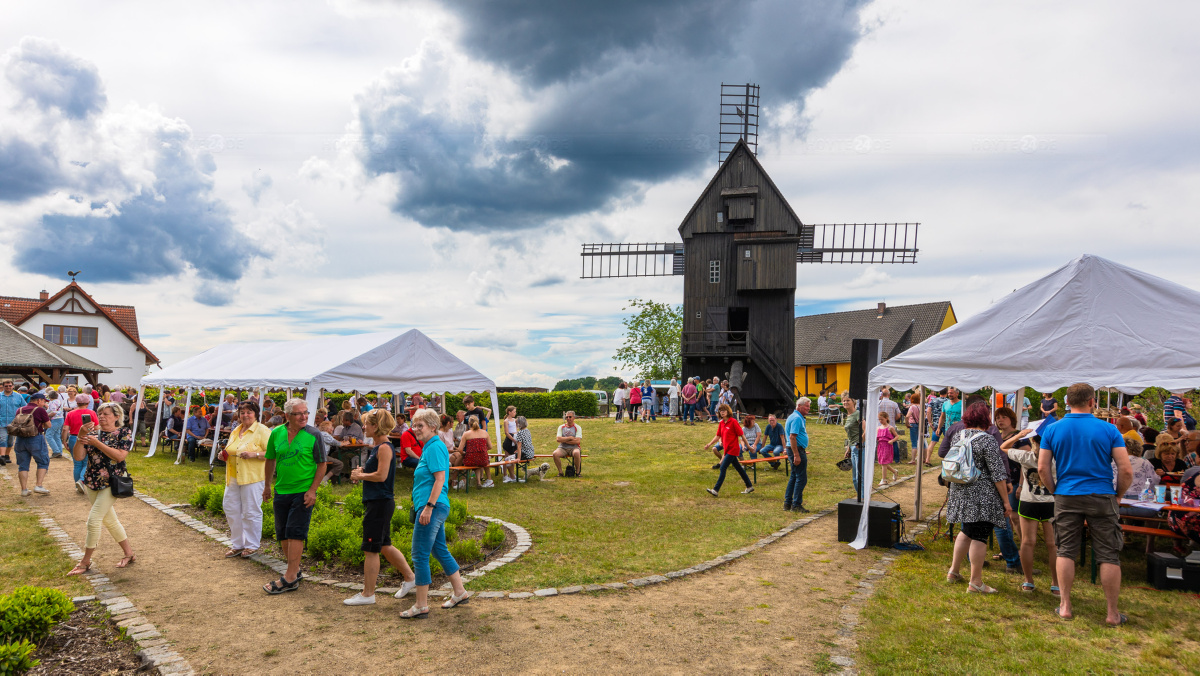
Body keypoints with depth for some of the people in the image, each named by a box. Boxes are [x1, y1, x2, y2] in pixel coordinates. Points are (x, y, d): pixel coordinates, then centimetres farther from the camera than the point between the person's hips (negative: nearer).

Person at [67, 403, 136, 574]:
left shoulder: (124, 433, -5)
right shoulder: (93, 433, 8)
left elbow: (119, 456, -18)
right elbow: (78, 457, -1)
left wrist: (97, 443, -20)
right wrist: (80, 437, -15)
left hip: (112, 483, -6)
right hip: (92, 482, 6)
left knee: (94, 519, -12)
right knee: (110, 521, 12)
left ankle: (85, 562, 0)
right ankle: (129, 554, 24)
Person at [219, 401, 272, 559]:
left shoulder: (262, 431, -7)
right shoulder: (235, 431, 15)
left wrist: (254, 454, -24)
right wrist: (224, 454, 7)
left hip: (252, 478, -7)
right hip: (233, 477, 7)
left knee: (251, 512, -1)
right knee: (231, 509, 10)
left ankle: (252, 545, 13)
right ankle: (237, 544, 24)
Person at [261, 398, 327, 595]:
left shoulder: (313, 435, -8)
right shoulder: (276, 433, 2)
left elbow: (321, 465, -5)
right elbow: (270, 460, 15)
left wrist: (312, 490, -12)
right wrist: (267, 486, 19)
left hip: (303, 492, -5)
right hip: (281, 490, 5)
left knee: (295, 533, -7)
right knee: (282, 534, 12)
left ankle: (290, 578, -3)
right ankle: (294, 569, 28)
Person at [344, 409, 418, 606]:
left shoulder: (384, 447, -16)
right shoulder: (376, 446, 14)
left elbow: (381, 475, -23)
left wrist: (361, 476, -10)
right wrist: (361, 470, 7)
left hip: (380, 503, -10)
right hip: (375, 502, 10)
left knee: (370, 549, -2)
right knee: (384, 546, 17)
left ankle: (367, 594, 7)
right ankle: (410, 577, 28)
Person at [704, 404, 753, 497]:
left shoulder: (733, 421, -14)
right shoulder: (721, 423, 8)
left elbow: (741, 435, -10)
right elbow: (718, 436, 16)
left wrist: (748, 446, -7)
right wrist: (709, 444, 6)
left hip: (733, 449, -8)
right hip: (727, 449, 8)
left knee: (723, 468, -12)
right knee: (738, 468, 15)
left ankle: (716, 490, -13)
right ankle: (749, 486, 27)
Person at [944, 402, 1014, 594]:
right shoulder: (987, 440, -14)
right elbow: (997, 473, -14)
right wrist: (1006, 501, -9)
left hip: (959, 492, 7)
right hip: (982, 495, -7)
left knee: (967, 531, 21)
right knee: (979, 535, -1)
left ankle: (954, 571, 28)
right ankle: (975, 583, 4)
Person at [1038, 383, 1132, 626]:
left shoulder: (1052, 430, 0)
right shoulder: (1108, 430, -4)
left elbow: (1043, 467, -2)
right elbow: (1126, 470, -7)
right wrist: (1118, 495, 8)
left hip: (1066, 497, 2)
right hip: (1101, 497, -1)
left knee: (1066, 552, 9)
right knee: (1109, 555, 6)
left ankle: (1065, 606, 12)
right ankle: (1113, 613, 12)